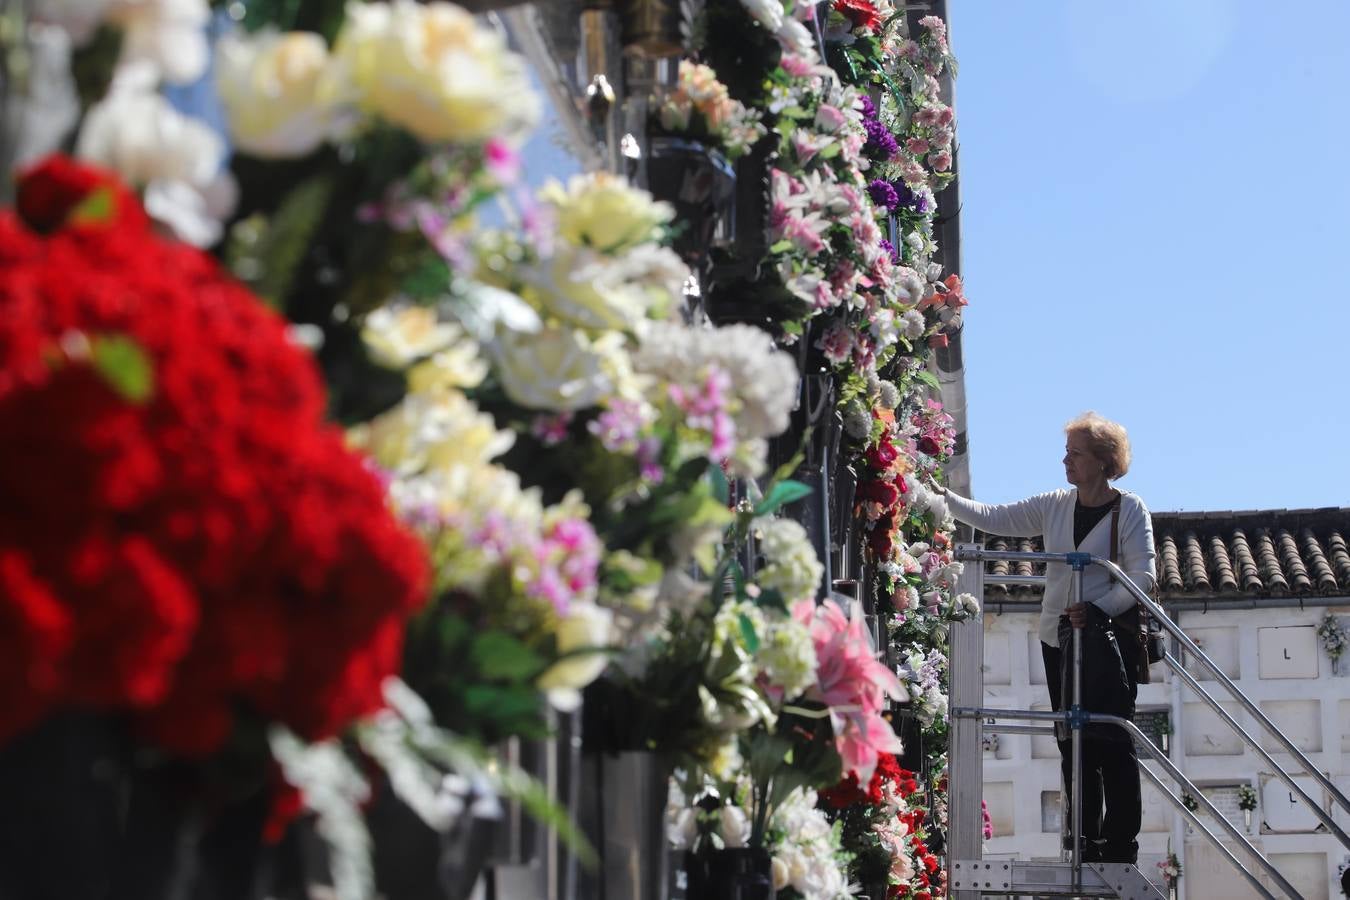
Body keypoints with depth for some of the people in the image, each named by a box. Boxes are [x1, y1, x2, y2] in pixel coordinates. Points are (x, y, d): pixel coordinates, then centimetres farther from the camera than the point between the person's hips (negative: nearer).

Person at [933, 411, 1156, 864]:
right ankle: (1087, 847, 12)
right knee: (1075, 747, 7)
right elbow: (992, 517, 8)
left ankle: (1121, 848, -2)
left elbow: (1143, 576, -11)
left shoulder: (1129, 509, -4)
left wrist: (1098, 608, -24)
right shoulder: (1054, 506, 10)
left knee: (1115, 745, -5)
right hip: (1059, 640, 5)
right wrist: (941, 495, -3)